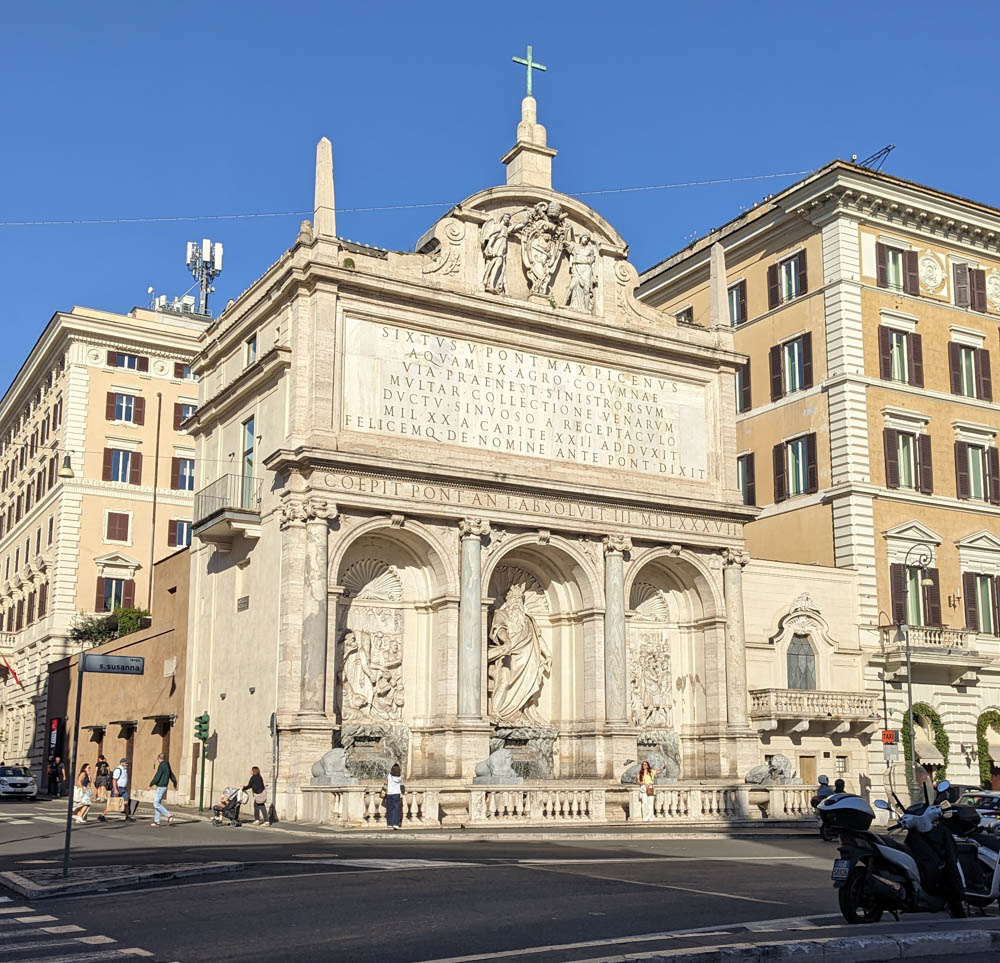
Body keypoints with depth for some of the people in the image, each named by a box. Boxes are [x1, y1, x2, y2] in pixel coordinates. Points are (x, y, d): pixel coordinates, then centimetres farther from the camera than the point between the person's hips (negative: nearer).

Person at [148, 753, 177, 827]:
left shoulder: (161, 766, -14)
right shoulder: (167, 766, 13)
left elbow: (157, 777, -20)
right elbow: (172, 776, 24)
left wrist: (151, 785, -10)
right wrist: (175, 783, 39)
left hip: (160, 787, -9)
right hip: (164, 787, 9)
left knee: (156, 804, -10)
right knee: (157, 804, 12)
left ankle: (169, 815, -16)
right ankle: (156, 822, 12)